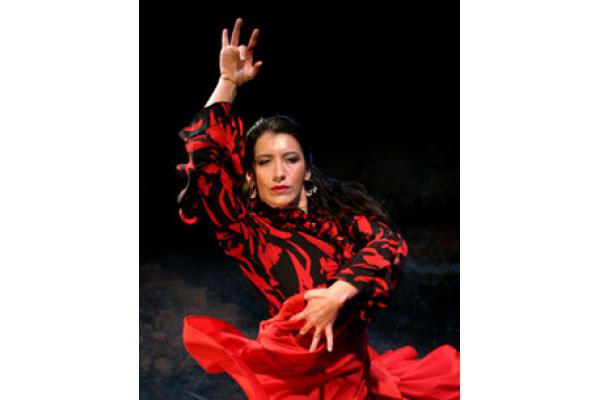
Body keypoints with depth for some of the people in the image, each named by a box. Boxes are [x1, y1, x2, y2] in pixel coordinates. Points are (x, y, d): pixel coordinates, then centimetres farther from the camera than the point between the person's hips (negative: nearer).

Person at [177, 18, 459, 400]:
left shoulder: (337, 208, 7)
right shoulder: (248, 230, 1)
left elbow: (390, 243, -8)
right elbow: (203, 152, -6)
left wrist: (337, 294, -20)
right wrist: (229, 82, 0)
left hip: (354, 364, 2)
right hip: (295, 369, -1)